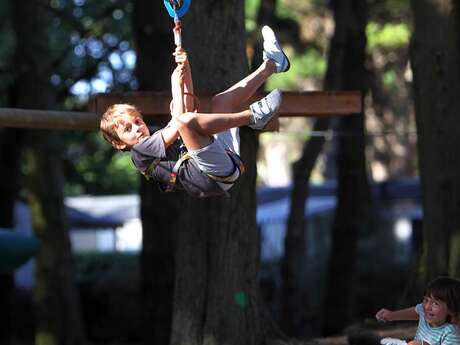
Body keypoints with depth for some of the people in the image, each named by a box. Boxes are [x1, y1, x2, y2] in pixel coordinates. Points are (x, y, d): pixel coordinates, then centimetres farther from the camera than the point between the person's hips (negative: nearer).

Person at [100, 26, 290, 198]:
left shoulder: (160, 134, 29)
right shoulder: (139, 151, 3)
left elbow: (188, 107, 22)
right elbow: (176, 129, -7)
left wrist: (186, 70, 10)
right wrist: (176, 86, 1)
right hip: (215, 176, -9)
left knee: (220, 101, 27)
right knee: (186, 121, -29)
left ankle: (270, 65, 17)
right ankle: (253, 116, -19)